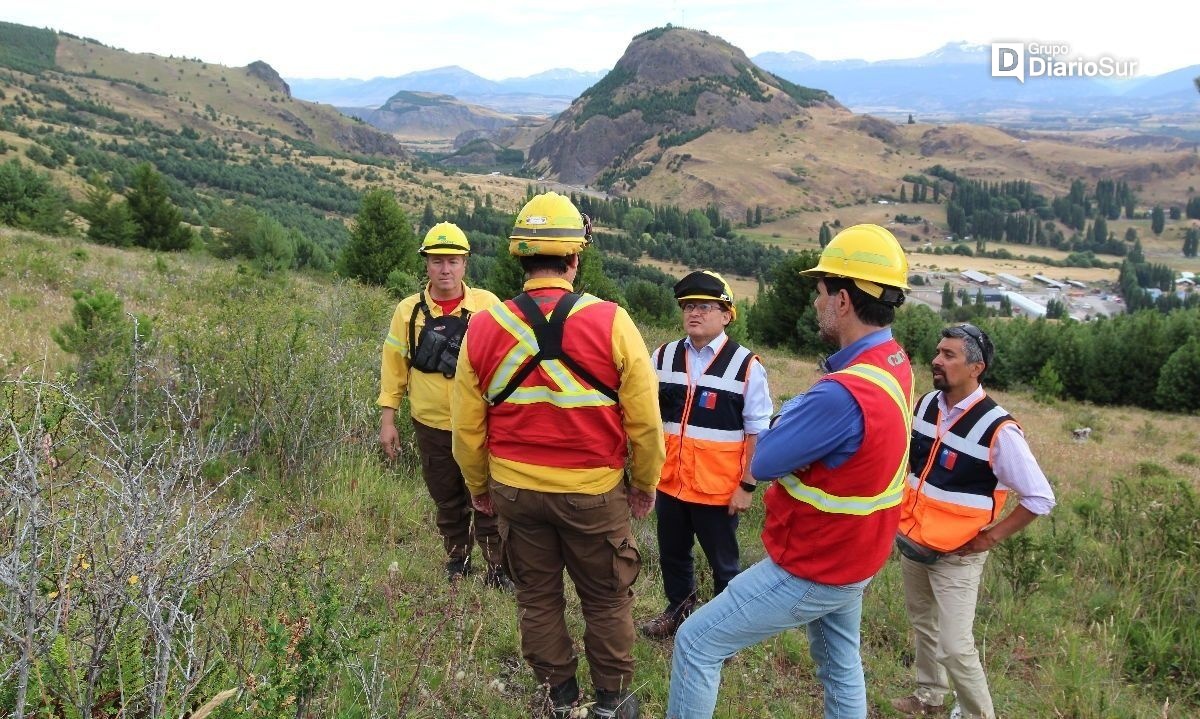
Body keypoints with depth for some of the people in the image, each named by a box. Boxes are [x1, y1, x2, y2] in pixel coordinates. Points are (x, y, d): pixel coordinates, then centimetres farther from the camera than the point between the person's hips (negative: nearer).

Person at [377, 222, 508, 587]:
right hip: (432, 426, 2)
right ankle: (457, 558, 37)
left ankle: (498, 566, 21)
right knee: (447, 501, 18)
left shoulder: (487, 305, -6)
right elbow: (394, 365, 4)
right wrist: (387, 418, 3)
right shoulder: (409, 310, -1)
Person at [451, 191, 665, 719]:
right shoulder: (611, 323, -15)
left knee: (537, 598, 20)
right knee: (606, 600, 17)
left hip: (514, 490, 3)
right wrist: (645, 484, 7)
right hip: (594, 493, -2)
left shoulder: (483, 328, -7)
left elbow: (467, 427, 0)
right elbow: (643, 419, -10)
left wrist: (479, 487, 16)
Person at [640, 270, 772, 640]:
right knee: (672, 555, 23)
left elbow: (757, 432, -9)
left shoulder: (747, 366, -11)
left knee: (723, 564, 13)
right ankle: (678, 609, 48)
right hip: (669, 481, 4)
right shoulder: (663, 357, 2)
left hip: (718, 487, -4)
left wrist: (747, 485, -11)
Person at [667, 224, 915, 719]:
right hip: (854, 561, 9)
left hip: (808, 570, -9)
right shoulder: (895, 363, -3)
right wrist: (802, 415, -13)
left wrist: (789, 412, -8)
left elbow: (761, 462, -22)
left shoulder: (844, 394, -33)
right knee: (841, 668, 27)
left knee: (696, 644, 3)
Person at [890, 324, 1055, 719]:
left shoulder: (997, 430, -23)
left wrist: (990, 538, -14)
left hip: (956, 556, -6)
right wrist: (899, 507, 10)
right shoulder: (926, 405, -4)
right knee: (923, 625, 22)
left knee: (955, 647, -5)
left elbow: (1041, 498, -17)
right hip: (911, 542, 7)